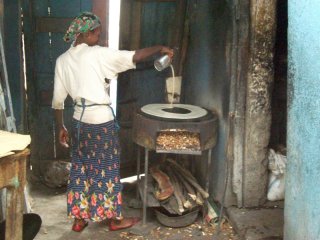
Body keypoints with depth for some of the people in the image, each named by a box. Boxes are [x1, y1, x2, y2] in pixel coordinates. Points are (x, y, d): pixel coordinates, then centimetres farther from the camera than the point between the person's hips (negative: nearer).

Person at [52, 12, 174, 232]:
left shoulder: (62, 60, 3)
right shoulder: (97, 54, -14)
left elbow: (58, 99, 6)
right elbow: (135, 57, -15)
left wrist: (61, 127, 14)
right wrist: (160, 48, -1)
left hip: (80, 121, 6)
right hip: (102, 121, -5)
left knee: (81, 168, 15)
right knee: (106, 169, 7)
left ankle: (79, 219, 23)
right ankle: (114, 218, 20)